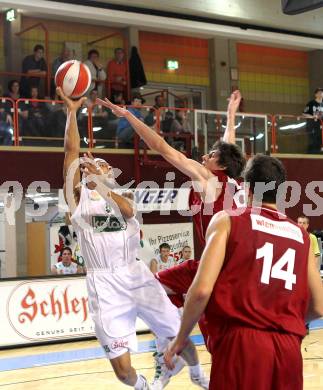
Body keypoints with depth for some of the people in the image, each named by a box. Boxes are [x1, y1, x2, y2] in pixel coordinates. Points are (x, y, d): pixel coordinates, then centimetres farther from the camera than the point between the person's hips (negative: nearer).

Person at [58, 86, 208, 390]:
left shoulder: (121, 198, 16)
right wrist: (72, 111, -4)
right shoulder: (78, 194, 9)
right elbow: (71, 149, -2)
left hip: (135, 275, 3)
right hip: (104, 284, -3)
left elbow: (127, 211, -10)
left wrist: (101, 182, -21)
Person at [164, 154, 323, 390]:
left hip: (240, 343, -4)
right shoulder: (301, 235, 14)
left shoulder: (227, 220, 3)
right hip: (289, 347, 4)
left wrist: (181, 338, 5)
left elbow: (202, 289, -8)